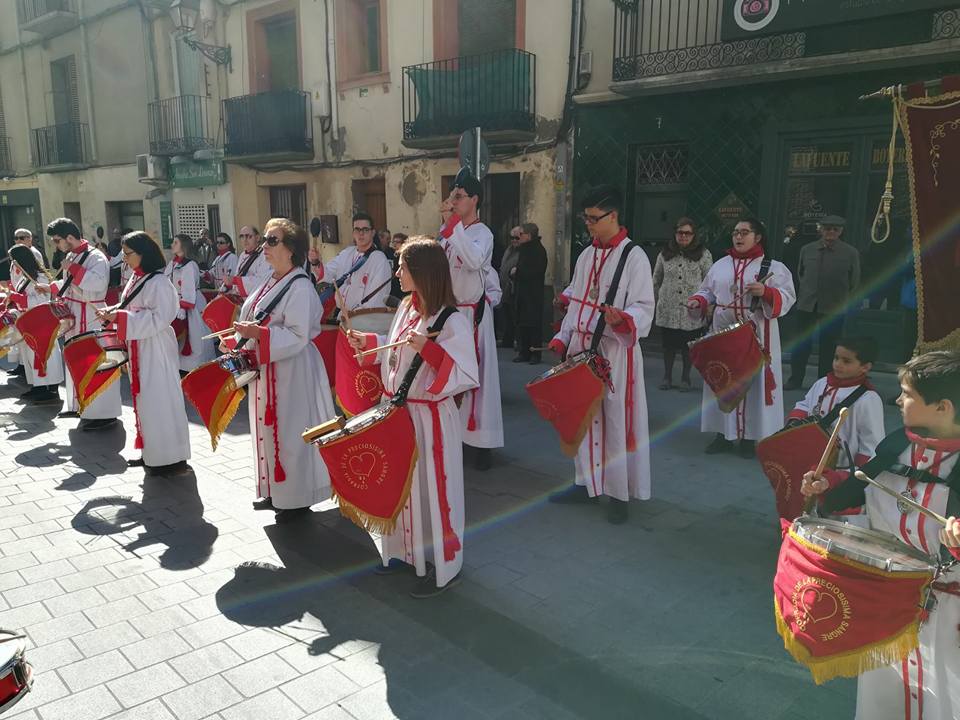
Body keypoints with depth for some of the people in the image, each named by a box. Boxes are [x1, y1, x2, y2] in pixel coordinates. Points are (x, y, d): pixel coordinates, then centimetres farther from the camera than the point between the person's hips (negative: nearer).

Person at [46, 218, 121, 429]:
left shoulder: (96, 257, -16)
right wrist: (52, 287, 12)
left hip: (92, 320, -10)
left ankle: (103, 413, 1)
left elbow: (98, 283, -33)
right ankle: (78, 405, 32)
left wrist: (73, 268, -26)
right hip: (74, 318, 10)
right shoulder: (70, 256, 12)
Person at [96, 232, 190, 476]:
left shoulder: (159, 282, -16)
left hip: (156, 348, -9)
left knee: (159, 399, -5)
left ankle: (171, 458, 3)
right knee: (144, 398, 13)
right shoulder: (136, 279, 12)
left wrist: (120, 317, -21)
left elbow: (158, 318, -22)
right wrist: (112, 313, 1)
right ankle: (151, 453, 23)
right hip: (138, 348, 9)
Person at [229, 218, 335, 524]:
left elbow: (298, 336, -23)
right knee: (269, 429, 17)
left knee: (290, 433, 0)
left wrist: (258, 334, -30)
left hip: (290, 370, -9)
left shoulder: (299, 287, -16)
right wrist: (237, 341, 3)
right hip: (266, 369, 10)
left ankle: (297, 499, 13)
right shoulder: (272, 282, 12)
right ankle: (275, 491, 32)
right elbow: (254, 320, 19)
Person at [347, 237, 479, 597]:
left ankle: (444, 567, 21)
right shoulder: (406, 307, 5)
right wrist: (368, 342, 13)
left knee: (430, 489, 3)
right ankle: (409, 551, 39)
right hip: (399, 413, 8)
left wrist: (428, 348, -33)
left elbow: (464, 375, -25)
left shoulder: (452, 320, -20)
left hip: (429, 419, -8)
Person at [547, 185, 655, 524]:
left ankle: (619, 493, 14)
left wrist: (621, 319, -34)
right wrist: (562, 339, 9)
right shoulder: (586, 256, 12)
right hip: (581, 348, 7)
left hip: (616, 352, -7)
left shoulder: (634, 256, -9)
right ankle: (587, 482, 28)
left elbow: (644, 308, -15)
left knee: (616, 420, 0)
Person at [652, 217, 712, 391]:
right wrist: (659, 300, 14)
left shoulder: (703, 255, 1)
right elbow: (656, 281, 16)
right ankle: (667, 376, 23)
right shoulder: (665, 254, 7)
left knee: (688, 345, 7)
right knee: (668, 344, 8)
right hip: (668, 310, 2)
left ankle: (685, 377, 23)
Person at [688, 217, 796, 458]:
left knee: (753, 383, 1)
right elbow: (708, 291, 15)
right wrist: (698, 301, -6)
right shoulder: (720, 265, 9)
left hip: (756, 337, -3)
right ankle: (723, 434, 18)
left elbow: (787, 298, -6)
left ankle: (749, 437, 12)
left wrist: (766, 292, -24)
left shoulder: (773, 267, -1)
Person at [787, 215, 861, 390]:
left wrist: (842, 302, 7)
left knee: (828, 347, 5)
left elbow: (854, 283, 6)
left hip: (834, 309, -2)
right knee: (801, 344, 5)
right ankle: (795, 380, 16)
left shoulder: (851, 253, -1)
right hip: (806, 305, 2)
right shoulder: (807, 249, 6)